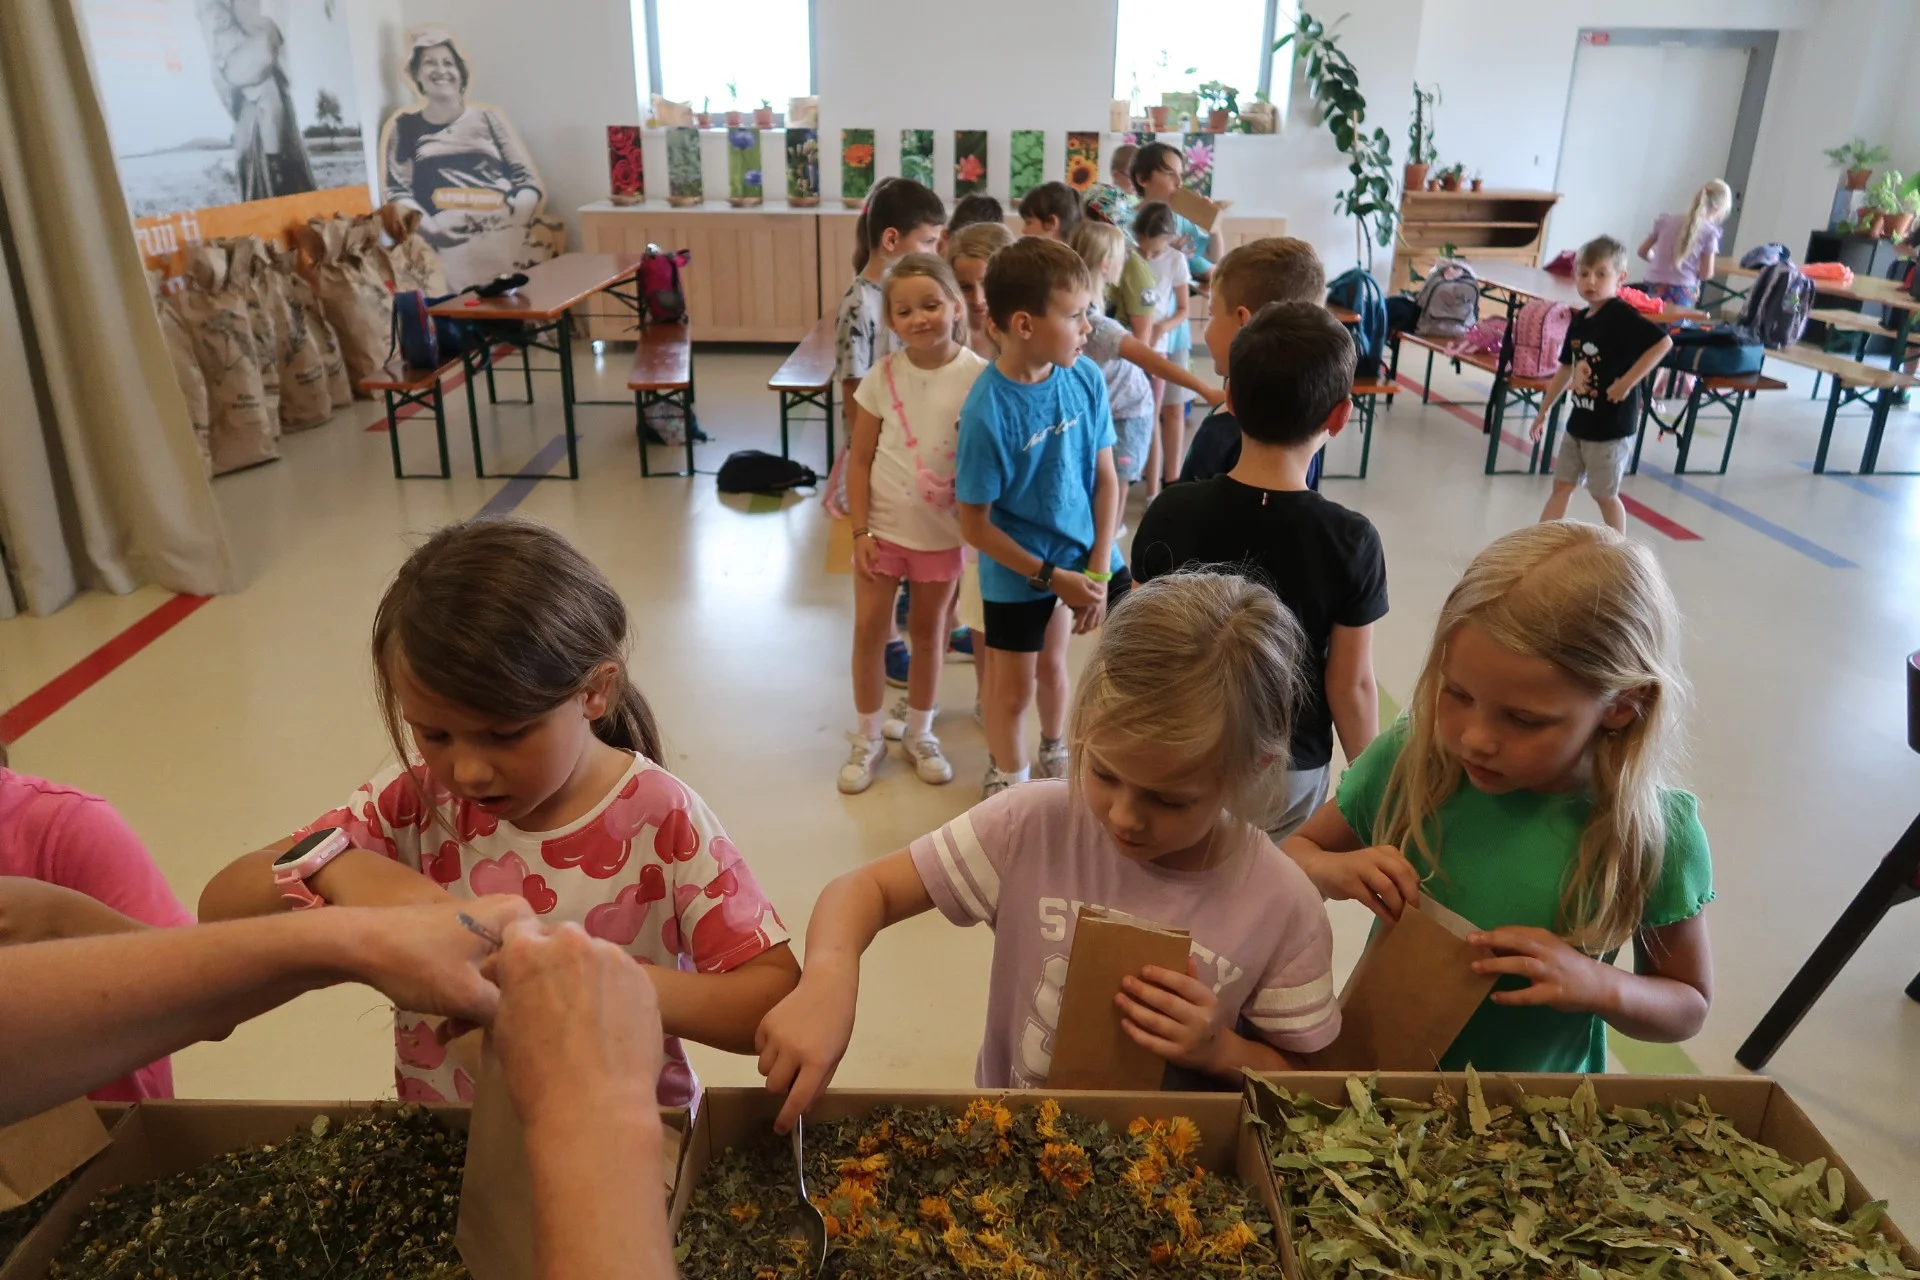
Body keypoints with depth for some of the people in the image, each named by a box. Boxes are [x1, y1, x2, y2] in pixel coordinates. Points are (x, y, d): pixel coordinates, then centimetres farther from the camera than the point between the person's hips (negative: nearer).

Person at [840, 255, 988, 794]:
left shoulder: (978, 376, -12)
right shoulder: (882, 376, -8)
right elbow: (860, 459, -3)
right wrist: (860, 531, -7)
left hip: (942, 532, -1)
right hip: (882, 527, 1)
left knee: (928, 631, 15)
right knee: (869, 630, 6)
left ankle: (919, 734, 33)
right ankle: (867, 738, 25)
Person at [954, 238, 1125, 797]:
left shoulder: (1086, 377, -11)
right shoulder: (987, 411, -25)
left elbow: (1105, 476, -4)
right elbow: (974, 524, -18)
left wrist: (1097, 568, -9)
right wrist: (1051, 577, -15)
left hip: (1089, 551, 5)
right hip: (1019, 568, -4)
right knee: (1014, 689, 11)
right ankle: (1009, 782, 37)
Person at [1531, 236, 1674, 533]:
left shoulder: (1622, 316, -17)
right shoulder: (1579, 321, 6)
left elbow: (1663, 342, -28)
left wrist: (1627, 382, -28)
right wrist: (1543, 411, 20)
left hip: (1611, 426, -7)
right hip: (1579, 422, 7)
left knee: (1604, 494, 5)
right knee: (1562, 486, 12)